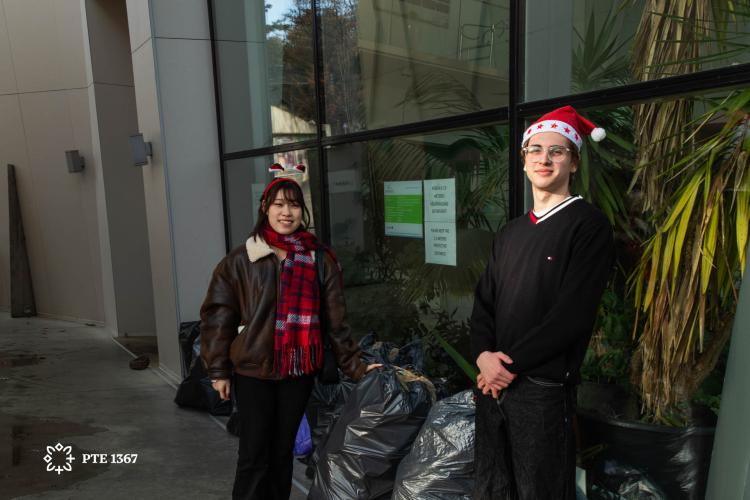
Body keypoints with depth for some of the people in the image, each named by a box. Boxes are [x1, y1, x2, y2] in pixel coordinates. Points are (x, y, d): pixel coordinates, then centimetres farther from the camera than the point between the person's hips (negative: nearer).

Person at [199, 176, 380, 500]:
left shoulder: (321, 260, -1)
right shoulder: (241, 260, -4)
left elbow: (335, 321, 2)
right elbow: (217, 315, -1)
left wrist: (355, 367, 2)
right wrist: (218, 371, -1)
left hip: (299, 370, 2)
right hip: (252, 369, -1)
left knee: (283, 450, 16)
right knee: (253, 455, 6)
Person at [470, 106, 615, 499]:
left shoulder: (589, 224, -8)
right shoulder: (510, 232, 12)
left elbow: (572, 314, -16)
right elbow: (483, 302, 9)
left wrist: (511, 363, -14)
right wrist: (483, 356, -8)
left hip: (543, 388, -6)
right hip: (493, 381, 6)